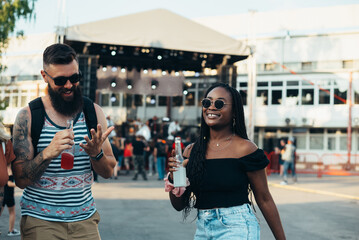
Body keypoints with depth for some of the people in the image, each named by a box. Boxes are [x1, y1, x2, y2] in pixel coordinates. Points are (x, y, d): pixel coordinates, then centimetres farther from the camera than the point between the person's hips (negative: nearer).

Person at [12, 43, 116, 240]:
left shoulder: (94, 112, 3)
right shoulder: (28, 116, -5)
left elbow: (108, 172, 6)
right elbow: (20, 179, -9)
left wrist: (96, 153, -15)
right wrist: (47, 153, -25)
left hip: (84, 218, 2)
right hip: (40, 221, -2)